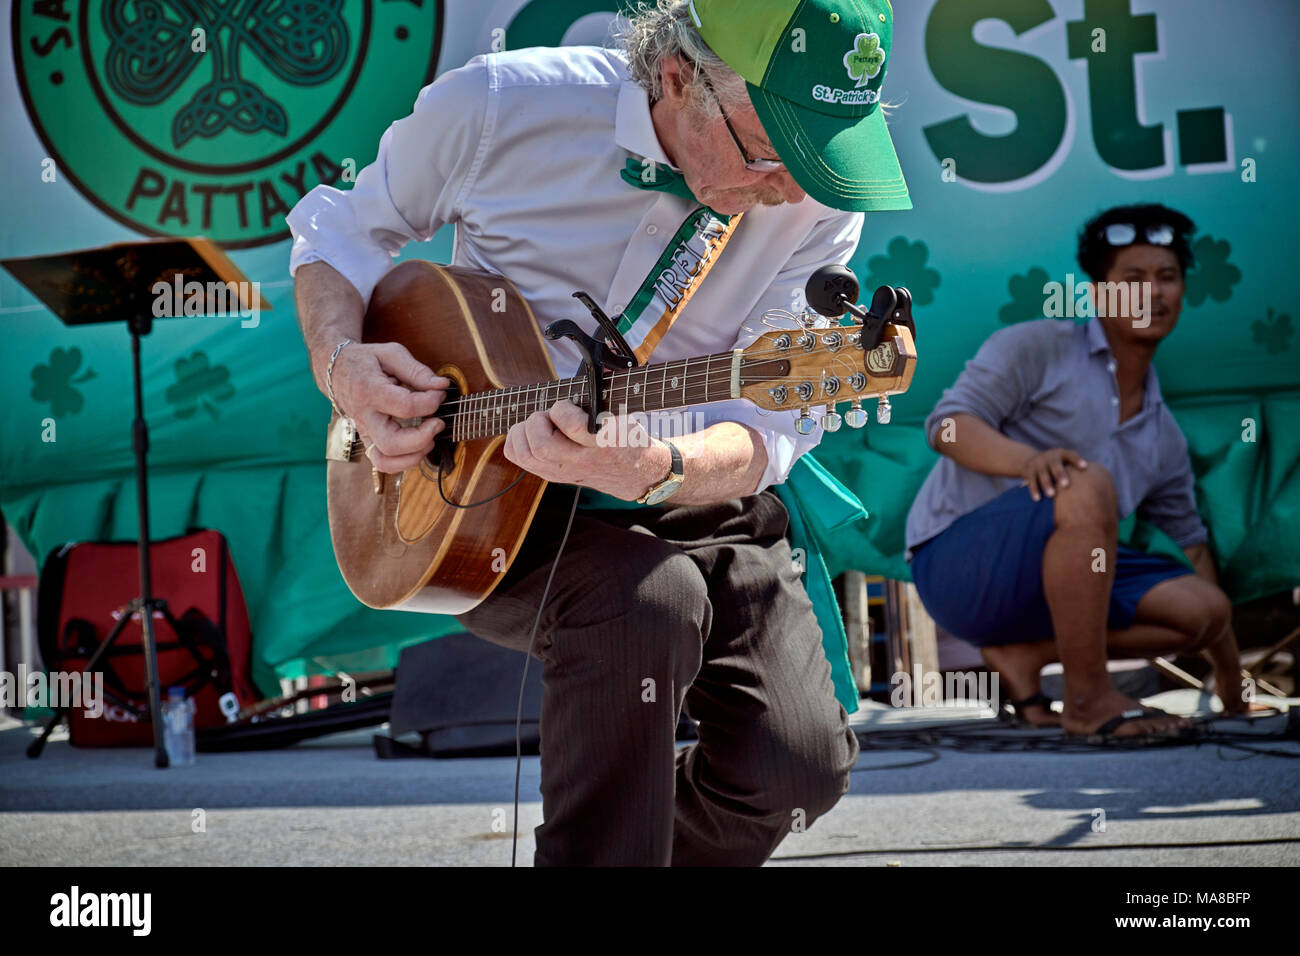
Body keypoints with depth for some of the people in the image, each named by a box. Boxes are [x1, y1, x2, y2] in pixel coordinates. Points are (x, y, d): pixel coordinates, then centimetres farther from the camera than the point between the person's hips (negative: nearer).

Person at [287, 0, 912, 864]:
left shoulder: (819, 200, -10)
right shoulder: (498, 107, -13)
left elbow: (767, 430, -15)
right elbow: (341, 227, 5)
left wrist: (652, 468, -37)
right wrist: (342, 364, -14)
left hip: (692, 502, 3)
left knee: (798, 762, -15)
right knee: (650, 599, -34)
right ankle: (599, 851, -12)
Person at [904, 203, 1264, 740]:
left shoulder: (1164, 439, 17)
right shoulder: (1041, 348, -2)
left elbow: (1188, 540, 26)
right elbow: (948, 425, -12)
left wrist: (1229, 669, 24)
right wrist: (1030, 459, -34)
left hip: (1040, 586, 7)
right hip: (956, 561, -7)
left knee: (1203, 608, -9)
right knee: (1087, 486, -34)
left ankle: (1023, 655, -2)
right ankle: (1087, 699, -28)